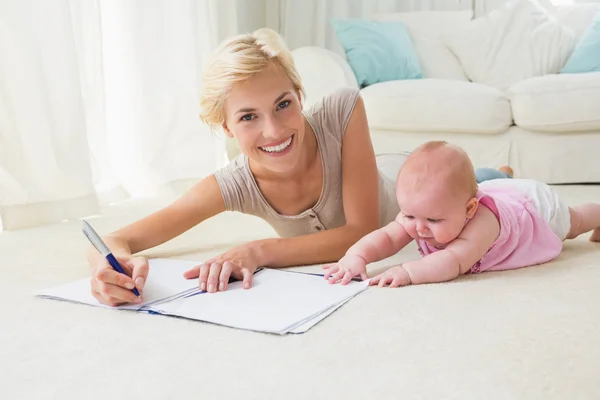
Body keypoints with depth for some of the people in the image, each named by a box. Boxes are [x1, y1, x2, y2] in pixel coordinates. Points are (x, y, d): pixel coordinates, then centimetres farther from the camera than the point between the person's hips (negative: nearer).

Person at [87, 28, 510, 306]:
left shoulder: (343, 111, -45)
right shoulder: (234, 185, -38)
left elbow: (365, 231, -46)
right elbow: (113, 241, -40)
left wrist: (260, 251, -56)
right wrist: (116, 263, -64)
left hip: (407, 187, -2)